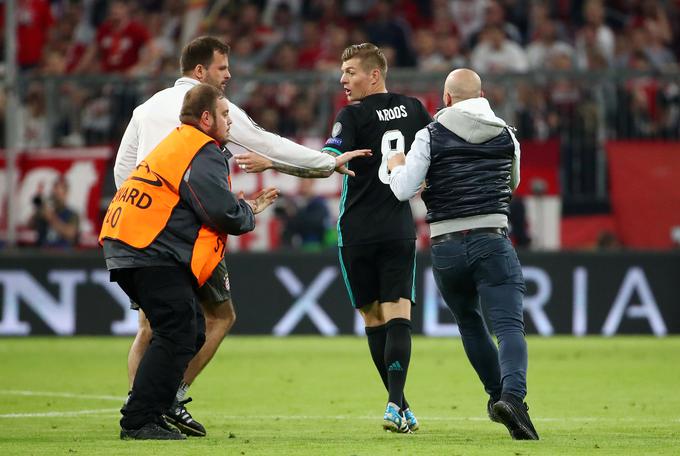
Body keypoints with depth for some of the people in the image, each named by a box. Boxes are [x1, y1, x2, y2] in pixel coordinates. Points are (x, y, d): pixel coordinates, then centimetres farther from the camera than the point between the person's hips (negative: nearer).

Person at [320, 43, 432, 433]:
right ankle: (397, 404, -23)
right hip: (399, 229, 3)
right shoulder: (412, 109, 8)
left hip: (357, 232, -2)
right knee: (398, 313, -5)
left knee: (373, 317, 9)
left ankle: (399, 404, 10)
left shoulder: (353, 116, -7)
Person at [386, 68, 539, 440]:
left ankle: (497, 395, 29)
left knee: (469, 322, 25)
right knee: (509, 326, -11)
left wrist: (397, 166, 13)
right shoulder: (506, 135, 8)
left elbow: (403, 190, -8)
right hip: (492, 240, -1)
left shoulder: (431, 136, 0)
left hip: (446, 247, 1)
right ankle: (513, 394, -36)